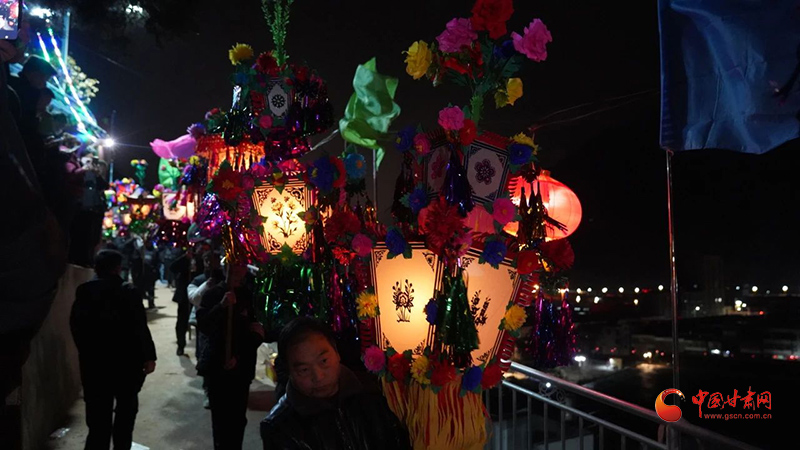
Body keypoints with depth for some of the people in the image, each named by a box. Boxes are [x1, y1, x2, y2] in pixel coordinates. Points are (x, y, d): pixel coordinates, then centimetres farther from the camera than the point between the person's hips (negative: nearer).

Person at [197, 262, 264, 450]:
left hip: (242, 367, 1)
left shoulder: (251, 295, 3)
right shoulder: (213, 294, 0)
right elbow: (202, 325, -11)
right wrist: (221, 306, -25)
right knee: (221, 418, 1)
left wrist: (240, 356, -5)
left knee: (238, 418, 2)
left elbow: (259, 332, 5)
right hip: (217, 365, -1)